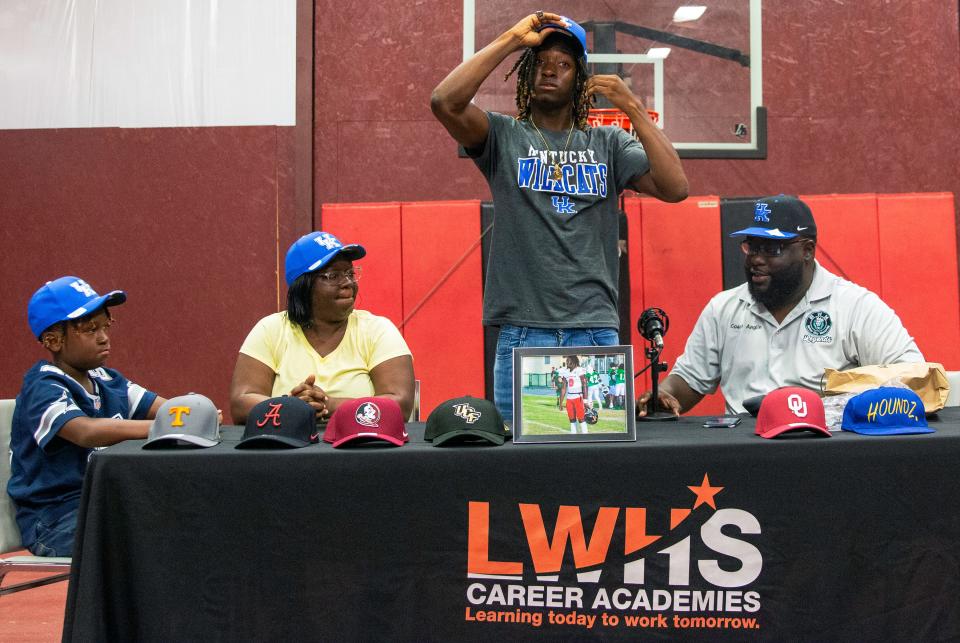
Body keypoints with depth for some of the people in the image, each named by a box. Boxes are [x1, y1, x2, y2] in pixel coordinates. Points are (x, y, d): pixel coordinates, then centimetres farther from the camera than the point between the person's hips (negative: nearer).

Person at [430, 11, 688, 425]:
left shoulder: (608, 144, 12)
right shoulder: (503, 136, 6)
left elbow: (675, 188, -2)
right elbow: (444, 102, -12)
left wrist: (633, 109, -4)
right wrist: (511, 40, -7)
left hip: (597, 331, 2)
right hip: (522, 334, -1)